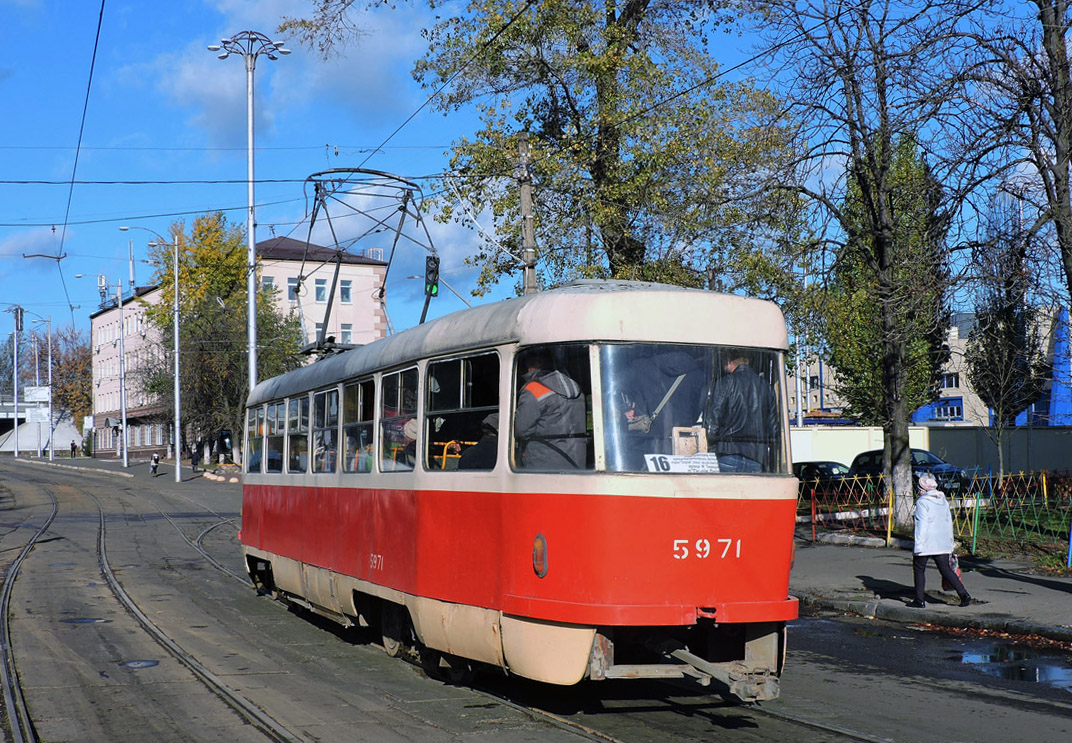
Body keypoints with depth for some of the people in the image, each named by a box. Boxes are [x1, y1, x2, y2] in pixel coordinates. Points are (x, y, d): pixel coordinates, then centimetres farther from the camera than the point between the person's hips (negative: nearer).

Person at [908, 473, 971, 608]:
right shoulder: (943, 501, 12)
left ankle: (920, 600, 7)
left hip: (926, 543, -6)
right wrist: (950, 543, 20)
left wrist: (919, 545, -16)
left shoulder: (922, 502, -11)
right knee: (945, 569, 9)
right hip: (942, 543, 6)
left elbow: (922, 524, -16)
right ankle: (964, 594, -3)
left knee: (919, 569, 7)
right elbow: (949, 522, 15)